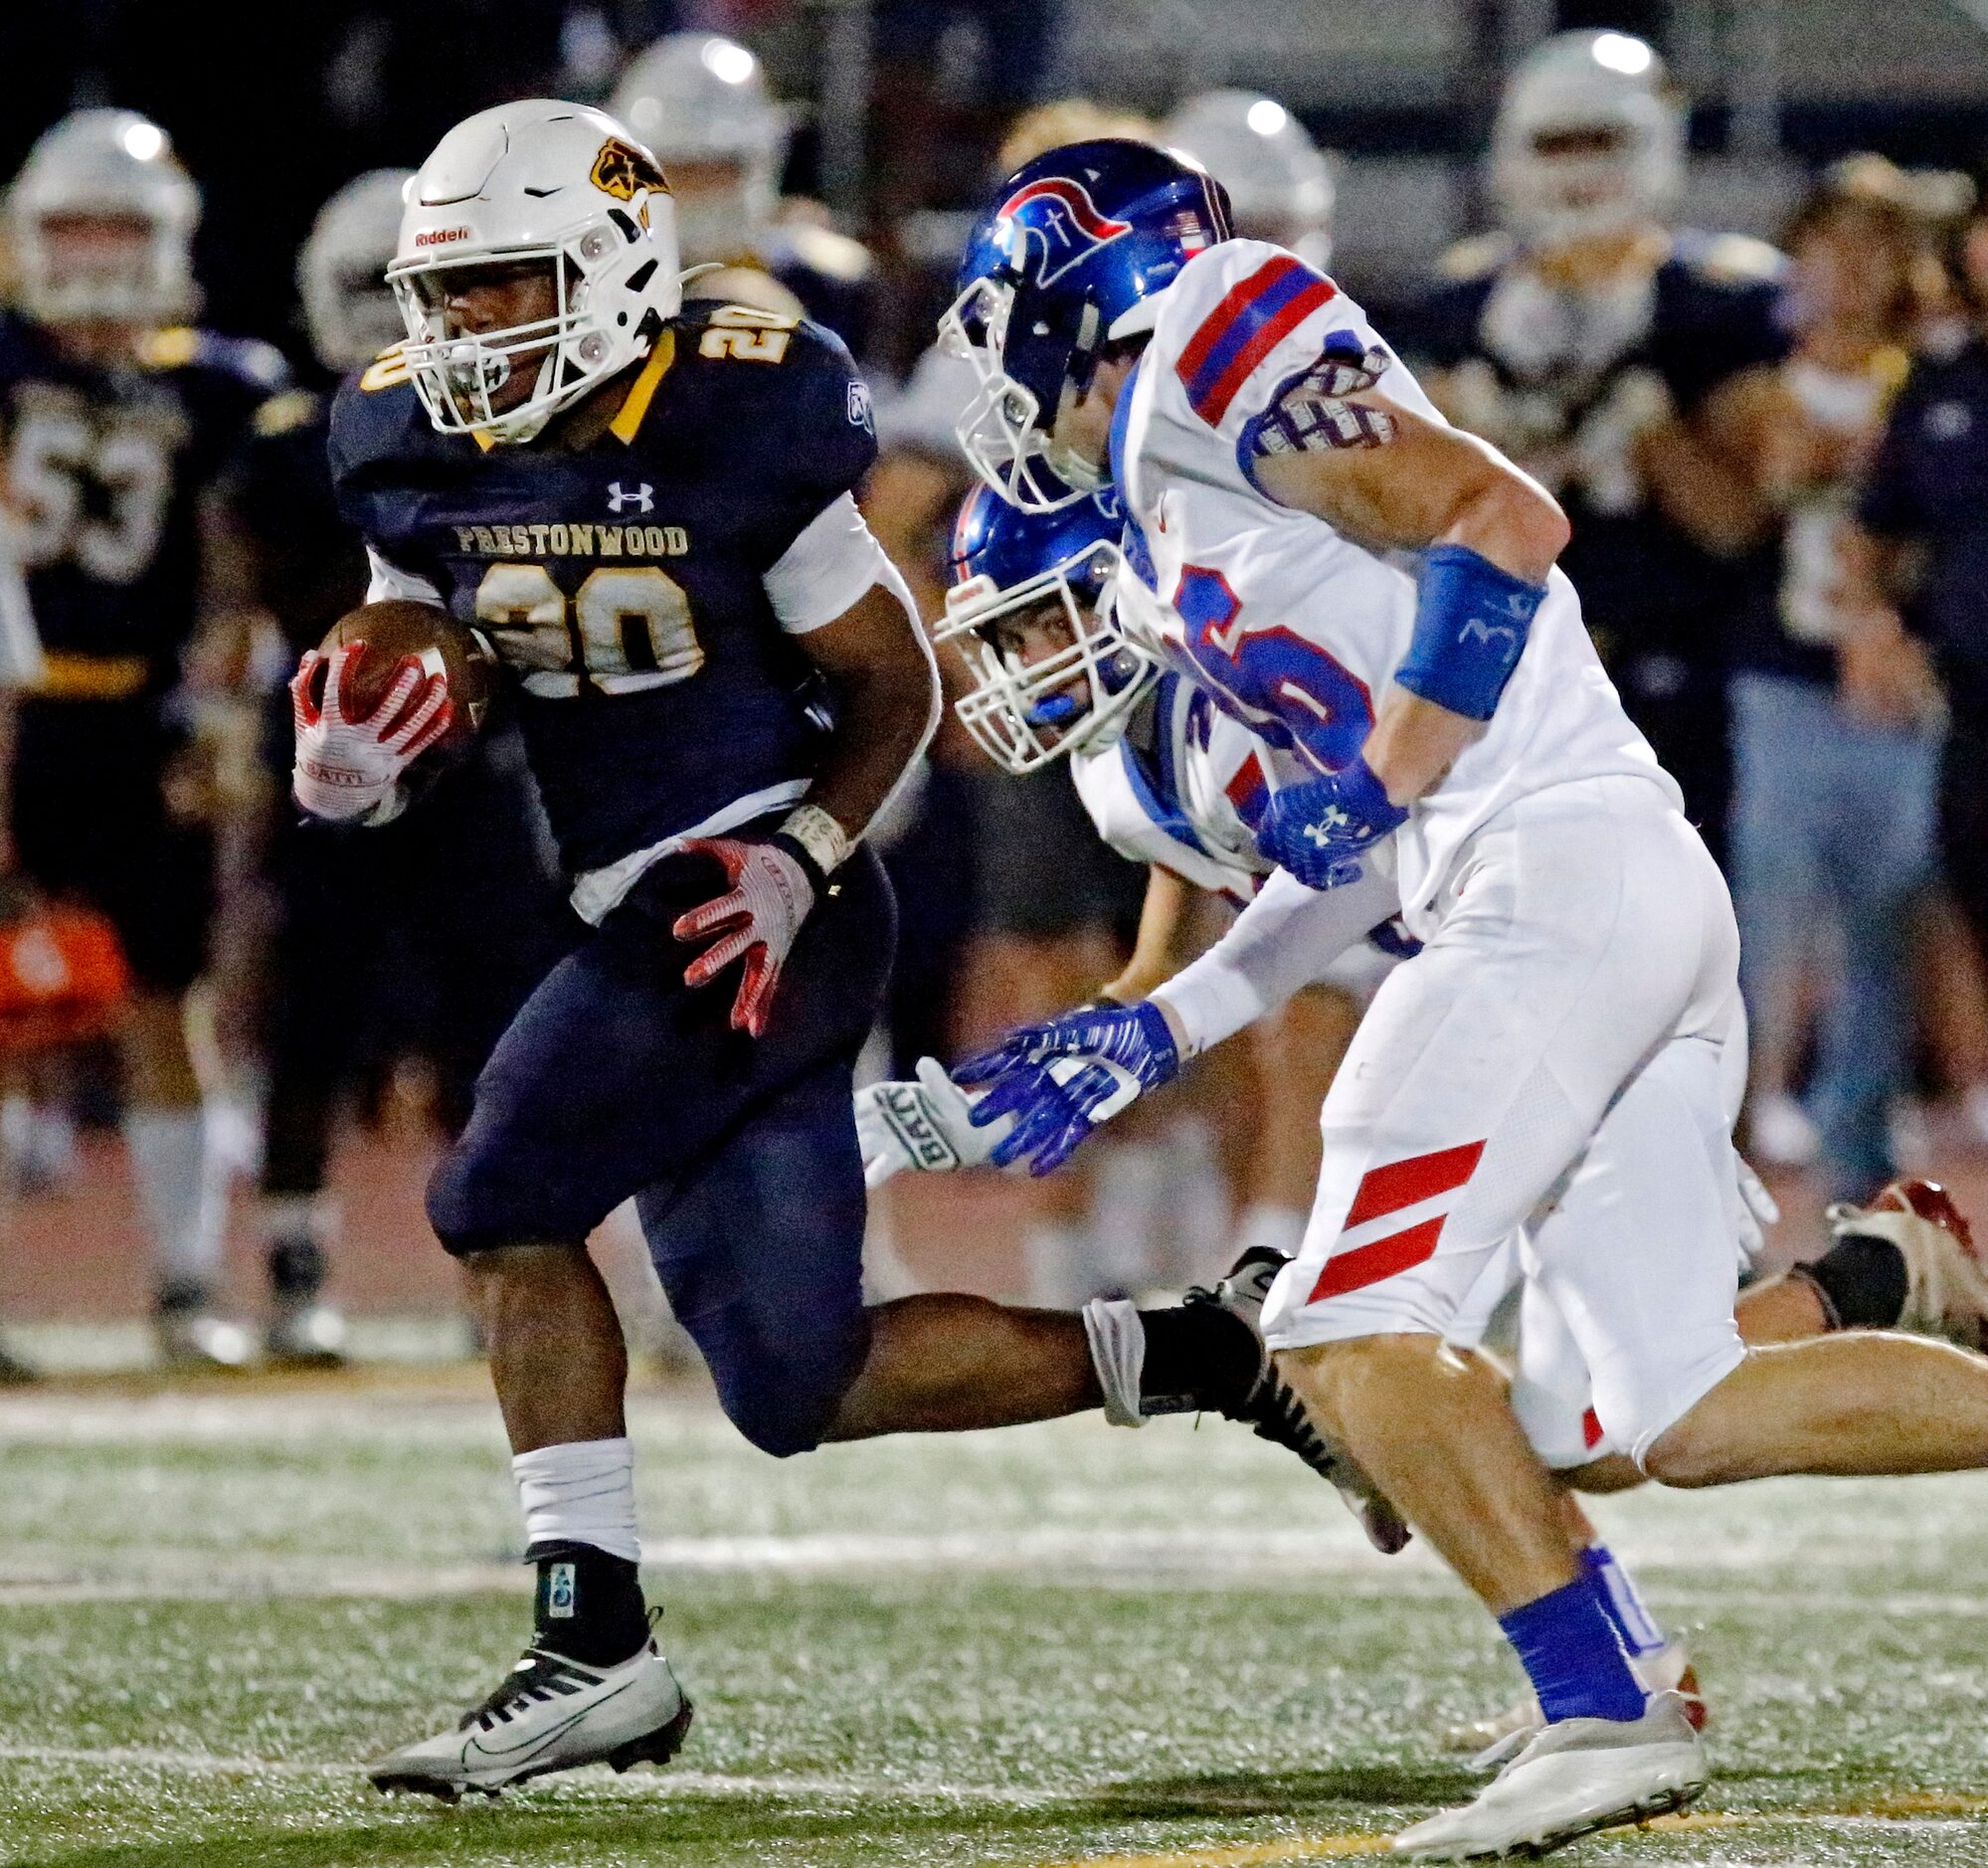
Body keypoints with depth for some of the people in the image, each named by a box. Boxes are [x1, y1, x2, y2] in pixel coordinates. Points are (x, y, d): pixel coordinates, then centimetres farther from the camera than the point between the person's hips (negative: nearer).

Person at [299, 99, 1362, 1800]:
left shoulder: (741, 430, -12)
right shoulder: (420, 461, 5)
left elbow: (896, 687, -3)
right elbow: (414, 701, 12)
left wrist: (795, 863, -18)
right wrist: (350, 773, -11)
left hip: (762, 912, -7)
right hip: (636, 922, 7)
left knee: (503, 1206, -18)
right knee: (802, 1390, 5)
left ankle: (596, 1646, -13)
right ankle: (1200, 1357, 18)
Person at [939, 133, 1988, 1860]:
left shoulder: (1207, 356, -1)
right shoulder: (1167, 548, 26)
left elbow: (1504, 518, -12)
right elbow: (1337, 866, 26)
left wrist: (1381, 782, -13)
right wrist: (1148, 1040, 24)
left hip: (1559, 871, -9)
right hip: (1657, 896, 9)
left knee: (1354, 1331, -11)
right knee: (1687, 1415, 6)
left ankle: (1603, 1713, -15)